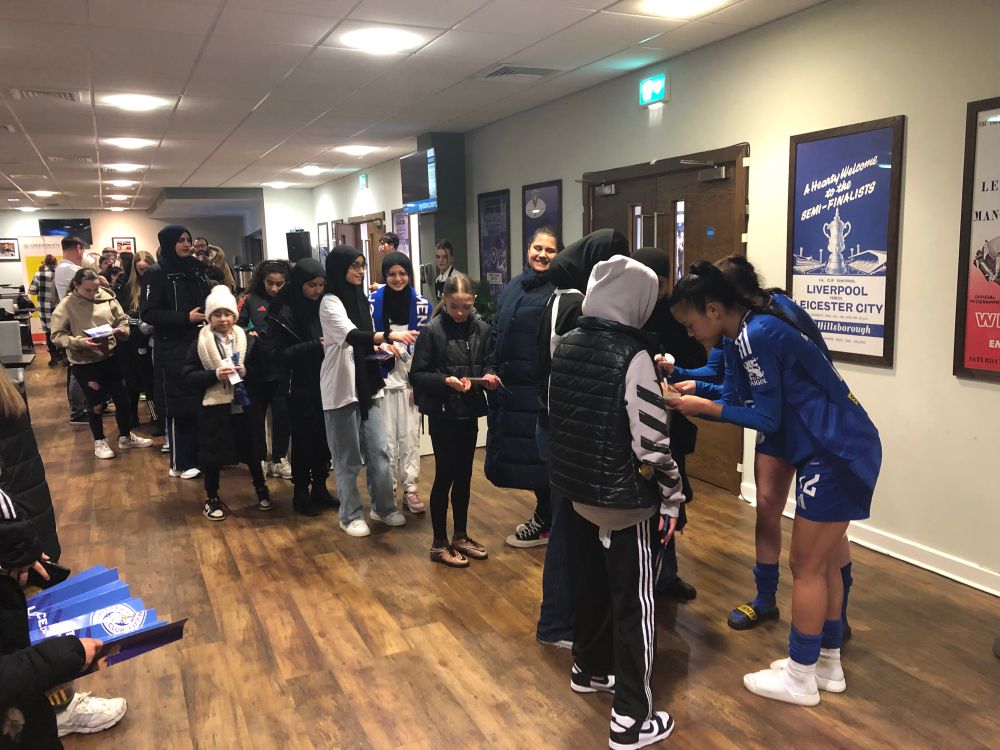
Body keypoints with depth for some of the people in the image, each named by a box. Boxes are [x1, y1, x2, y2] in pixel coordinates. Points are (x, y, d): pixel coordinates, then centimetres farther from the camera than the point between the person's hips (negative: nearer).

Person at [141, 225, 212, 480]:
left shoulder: (195, 269, 13)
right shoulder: (156, 274, -6)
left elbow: (207, 300, 24)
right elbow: (149, 314, -14)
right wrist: (186, 318, -19)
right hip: (175, 349, -6)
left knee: (203, 402, 6)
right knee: (180, 406, -1)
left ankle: (200, 455, 19)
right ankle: (180, 463, 10)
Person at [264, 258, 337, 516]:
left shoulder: (323, 306, 5)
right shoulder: (284, 313, -10)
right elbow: (277, 353, -16)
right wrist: (316, 345, -21)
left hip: (325, 385, 5)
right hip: (301, 388, -5)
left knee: (324, 438, 11)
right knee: (303, 440, 5)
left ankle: (320, 489, 26)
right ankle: (301, 493, 20)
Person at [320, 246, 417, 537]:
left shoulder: (360, 299, 12)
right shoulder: (330, 302, -12)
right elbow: (352, 336, -29)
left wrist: (383, 347, -3)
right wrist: (390, 335, -41)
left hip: (367, 387, 7)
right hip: (342, 389, -7)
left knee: (378, 452, 11)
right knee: (348, 458, 4)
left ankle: (383, 507, 26)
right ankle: (350, 515, 19)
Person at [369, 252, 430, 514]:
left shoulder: (421, 303, 3)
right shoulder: (373, 302, -1)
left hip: (411, 379, 1)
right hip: (383, 377, -1)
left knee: (410, 435, 3)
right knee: (386, 437, 2)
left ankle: (410, 489, 11)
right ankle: (388, 490, 14)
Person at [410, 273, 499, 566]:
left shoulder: (481, 328, 0)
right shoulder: (432, 330, -11)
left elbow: (489, 363, 10)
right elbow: (417, 375, -10)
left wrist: (489, 376, -11)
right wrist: (446, 381, -24)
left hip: (469, 412, 4)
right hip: (442, 413, -4)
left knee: (464, 475, 15)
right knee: (445, 476, 3)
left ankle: (461, 536, 31)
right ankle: (439, 544, 18)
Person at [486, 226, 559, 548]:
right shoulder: (512, 287, 12)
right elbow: (497, 333, 16)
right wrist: (494, 371, 9)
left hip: (541, 388, -7)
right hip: (510, 385, 7)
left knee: (540, 454, 3)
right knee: (520, 452, 15)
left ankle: (544, 525, 20)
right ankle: (544, 514, 32)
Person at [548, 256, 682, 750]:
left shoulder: (566, 346, 2)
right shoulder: (632, 356, -20)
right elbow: (651, 444, -21)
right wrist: (673, 495, -8)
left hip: (579, 491, 7)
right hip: (626, 501, -7)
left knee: (591, 584, 24)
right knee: (635, 603, 5)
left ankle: (589, 670, 43)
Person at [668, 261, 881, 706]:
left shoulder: (757, 335, -20)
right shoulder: (746, 336, 9)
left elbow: (767, 418, -19)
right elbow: (740, 402, 10)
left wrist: (705, 407, -13)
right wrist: (689, 397, 0)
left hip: (837, 453, -10)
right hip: (840, 449, 10)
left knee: (806, 566, 1)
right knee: (822, 562, 18)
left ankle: (801, 678, 14)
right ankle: (827, 664, 31)